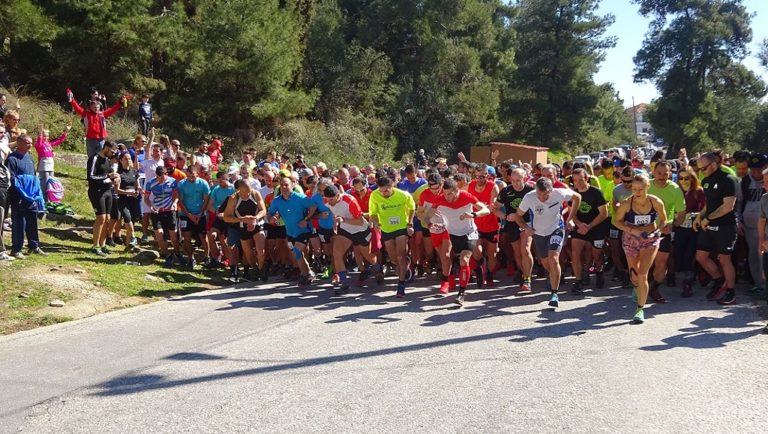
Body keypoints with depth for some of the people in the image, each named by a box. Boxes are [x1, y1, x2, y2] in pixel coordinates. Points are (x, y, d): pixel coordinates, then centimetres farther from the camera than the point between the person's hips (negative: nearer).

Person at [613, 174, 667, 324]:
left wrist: (656, 229, -18)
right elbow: (616, 221, -5)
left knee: (642, 275, -12)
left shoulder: (656, 202, -15)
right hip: (631, 240, 1)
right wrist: (632, 230, -19)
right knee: (634, 276, 12)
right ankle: (637, 287, 50)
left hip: (650, 240, -1)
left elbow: (663, 220, 1)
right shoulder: (626, 204, -18)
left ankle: (640, 308, 0)